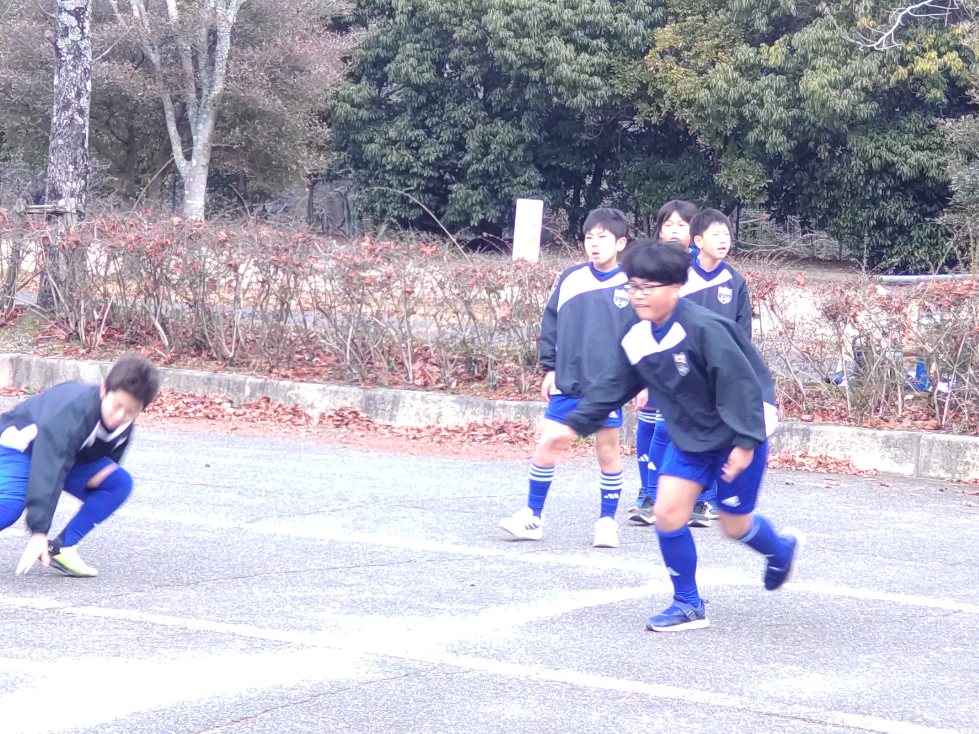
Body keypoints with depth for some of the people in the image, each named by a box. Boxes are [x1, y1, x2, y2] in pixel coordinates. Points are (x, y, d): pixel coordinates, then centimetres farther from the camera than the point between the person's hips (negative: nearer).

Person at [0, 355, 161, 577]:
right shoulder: (75, 411, -38)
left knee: (119, 483, -12)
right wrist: (39, 531, -47)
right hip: (19, 445, -8)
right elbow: (49, 471, -44)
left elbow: (108, 461, 8)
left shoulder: (123, 426, -14)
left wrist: (102, 473, -13)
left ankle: (61, 548, -12)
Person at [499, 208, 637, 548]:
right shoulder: (570, 278, 2)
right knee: (546, 449, 2)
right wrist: (549, 368, 6)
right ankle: (532, 517, 12)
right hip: (567, 383, 2)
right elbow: (551, 324, 9)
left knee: (608, 452, 7)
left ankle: (608, 521, 19)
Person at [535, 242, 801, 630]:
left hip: (738, 435, -6)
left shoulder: (705, 329, -27)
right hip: (689, 436, 7)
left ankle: (782, 549, 40)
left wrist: (746, 442, -27)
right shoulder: (636, 340, -4)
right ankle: (688, 605, 7)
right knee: (668, 511, -6)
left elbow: (741, 384, -26)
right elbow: (610, 388, 4)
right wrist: (574, 424, -5)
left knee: (734, 523, 4)